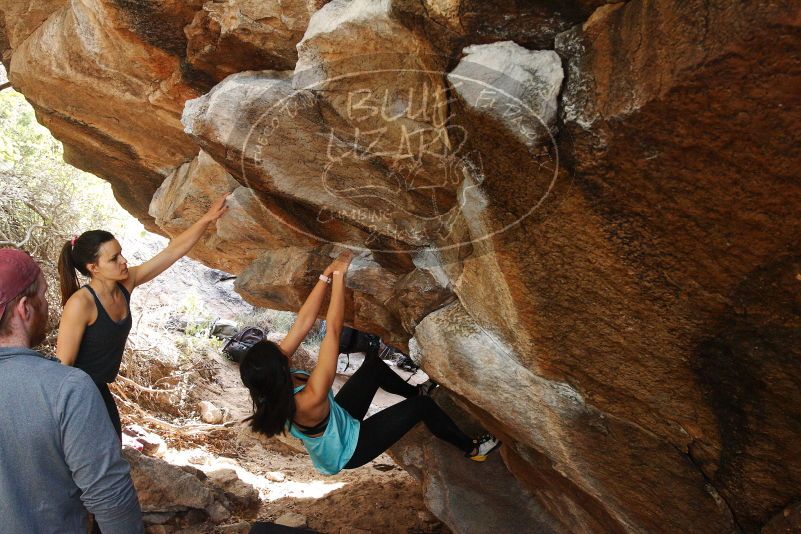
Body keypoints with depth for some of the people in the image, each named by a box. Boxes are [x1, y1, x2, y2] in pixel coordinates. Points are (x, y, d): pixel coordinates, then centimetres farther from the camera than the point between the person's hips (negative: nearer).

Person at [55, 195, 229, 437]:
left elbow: (173, 251, -7)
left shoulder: (126, 282, -8)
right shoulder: (80, 304, -27)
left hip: (100, 390, 7)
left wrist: (207, 219, -11)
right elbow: (62, 365, -22)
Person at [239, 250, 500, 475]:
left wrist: (327, 274, -24)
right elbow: (333, 330, -45)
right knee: (422, 405, -6)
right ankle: (471, 449, 20)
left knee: (374, 361, 11)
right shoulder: (309, 401, -44)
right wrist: (338, 275, -39)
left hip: (337, 420, 7)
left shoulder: (267, 379, -24)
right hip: (347, 451, -7)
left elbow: (303, 322, -21)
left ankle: (415, 391, 39)